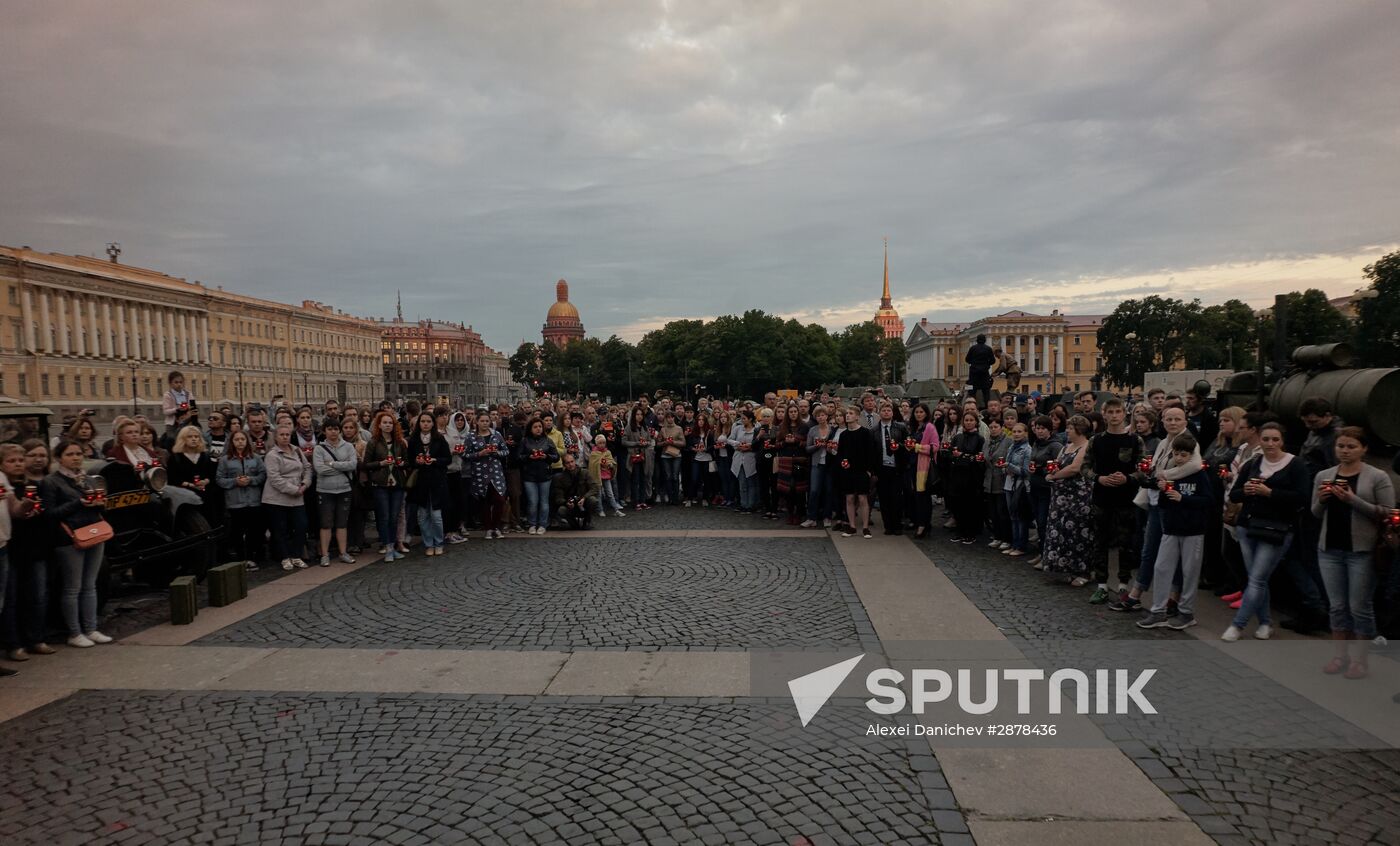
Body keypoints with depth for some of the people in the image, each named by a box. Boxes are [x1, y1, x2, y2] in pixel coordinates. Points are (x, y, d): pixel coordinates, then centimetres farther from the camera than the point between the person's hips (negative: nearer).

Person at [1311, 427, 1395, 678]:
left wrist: (1353, 500, -20)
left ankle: (1360, 658, 15)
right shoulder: (1323, 476, 7)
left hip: (1361, 551, -4)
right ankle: (1340, 654, 22)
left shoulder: (1378, 477, -4)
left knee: (1360, 607, 3)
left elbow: (1387, 514, -9)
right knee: (1337, 606, 11)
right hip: (1329, 549, 4)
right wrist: (1321, 500, -8)